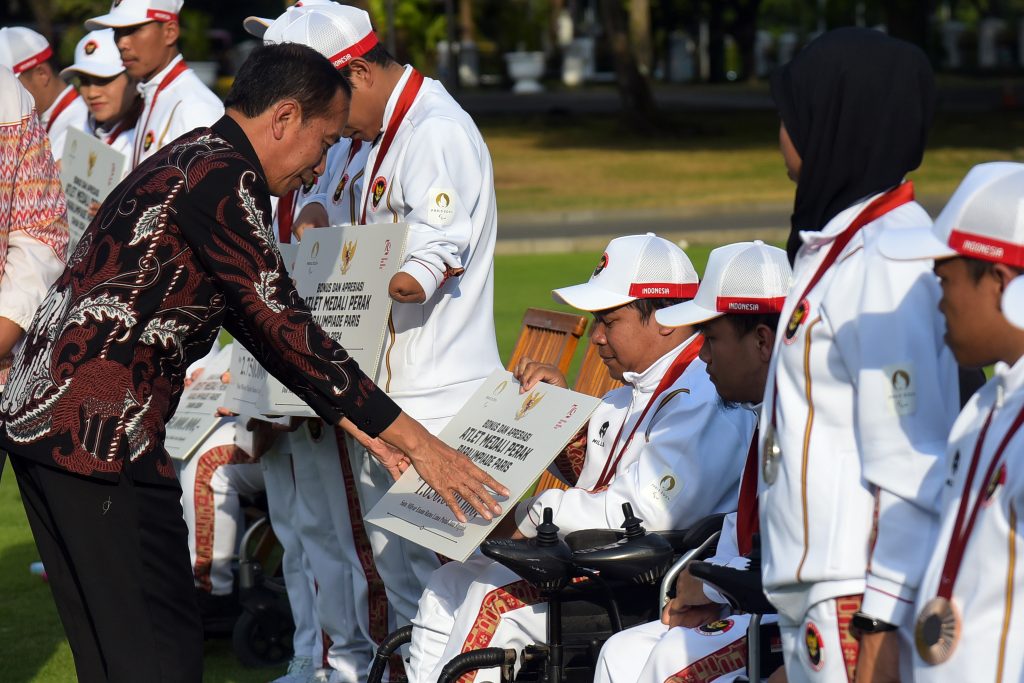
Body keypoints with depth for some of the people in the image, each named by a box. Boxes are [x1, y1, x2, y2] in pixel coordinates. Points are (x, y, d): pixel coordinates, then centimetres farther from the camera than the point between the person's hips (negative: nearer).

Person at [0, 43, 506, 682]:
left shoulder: (197, 161, 19)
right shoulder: (221, 178, -13)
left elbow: (258, 321, 24)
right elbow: (286, 328, -17)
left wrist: (355, 421, 22)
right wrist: (415, 440, -14)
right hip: (95, 432, -11)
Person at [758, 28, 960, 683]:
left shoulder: (887, 264, -15)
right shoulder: (833, 244, 16)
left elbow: (909, 467, -19)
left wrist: (881, 627, -21)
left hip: (860, 602, -10)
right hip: (813, 587, 10)